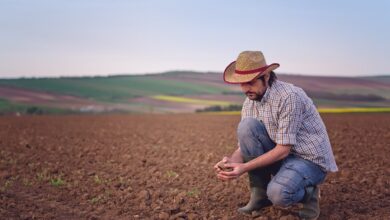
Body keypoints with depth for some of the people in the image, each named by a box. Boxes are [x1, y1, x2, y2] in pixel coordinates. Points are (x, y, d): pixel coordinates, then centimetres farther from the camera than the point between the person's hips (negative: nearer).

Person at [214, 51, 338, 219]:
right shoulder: (249, 103, -1)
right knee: (246, 127, -19)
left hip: (311, 159, -6)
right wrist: (231, 161, -23)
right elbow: (245, 144, -1)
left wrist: (245, 167, -30)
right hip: (279, 155, 7)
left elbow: (283, 149, -25)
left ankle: (308, 192, 3)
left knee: (278, 194, -35)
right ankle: (260, 193, -5)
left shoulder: (289, 96, -24)